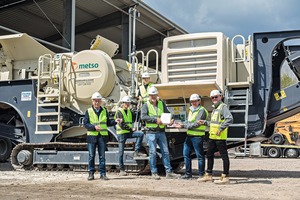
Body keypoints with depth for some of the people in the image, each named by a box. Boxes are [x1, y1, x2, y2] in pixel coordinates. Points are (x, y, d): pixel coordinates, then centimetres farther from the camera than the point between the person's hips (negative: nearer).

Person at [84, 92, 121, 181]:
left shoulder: (104, 111, 10)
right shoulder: (88, 111, 2)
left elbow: (107, 123, 15)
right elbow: (85, 123, -3)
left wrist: (115, 121, -2)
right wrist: (94, 127, -17)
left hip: (102, 136, 2)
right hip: (92, 136, -2)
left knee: (102, 156, 3)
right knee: (91, 156, 3)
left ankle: (103, 174, 8)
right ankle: (91, 173, 12)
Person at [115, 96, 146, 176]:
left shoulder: (129, 111, 13)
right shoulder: (119, 112, -9)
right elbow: (121, 125, -16)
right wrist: (131, 129, -15)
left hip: (129, 132, 6)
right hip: (121, 133, -6)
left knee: (141, 134, -18)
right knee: (121, 152, -2)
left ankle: (136, 151, -14)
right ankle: (121, 170, 5)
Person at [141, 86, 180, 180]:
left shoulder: (162, 104, 14)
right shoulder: (146, 105, 2)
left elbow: (167, 113, 9)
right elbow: (143, 116, -13)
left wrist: (171, 119, -14)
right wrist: (155, 119, -22)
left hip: (161, 132, 4)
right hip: (151, 132, -4)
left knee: (165, 151, 4)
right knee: (153, 152, 0)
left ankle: (169, 172, 9)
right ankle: (154, 173, 8)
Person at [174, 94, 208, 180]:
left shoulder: (201, 110, -9)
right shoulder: (191, 110, 18)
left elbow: (196, 124, -16)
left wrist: (183, 125, -14)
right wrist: (182, 124, 0)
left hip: (197, 136, -8)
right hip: (189, 135, 9)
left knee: (200, 155, -1)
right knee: (186, 154, 9)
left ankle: (201, 174, 7)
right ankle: (188, 173, 18)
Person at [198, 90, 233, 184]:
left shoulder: (223, 107, -9)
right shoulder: (214, 108, 21)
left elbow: (230, 119, -23)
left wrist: (221, 128, -23)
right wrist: (204, 122, 20)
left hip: (220, 137, -10)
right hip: (212, 136, 10)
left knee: (224, 156, -2)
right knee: (209, 155, 15)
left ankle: (225, 177, 2)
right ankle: (208, 175, 26)